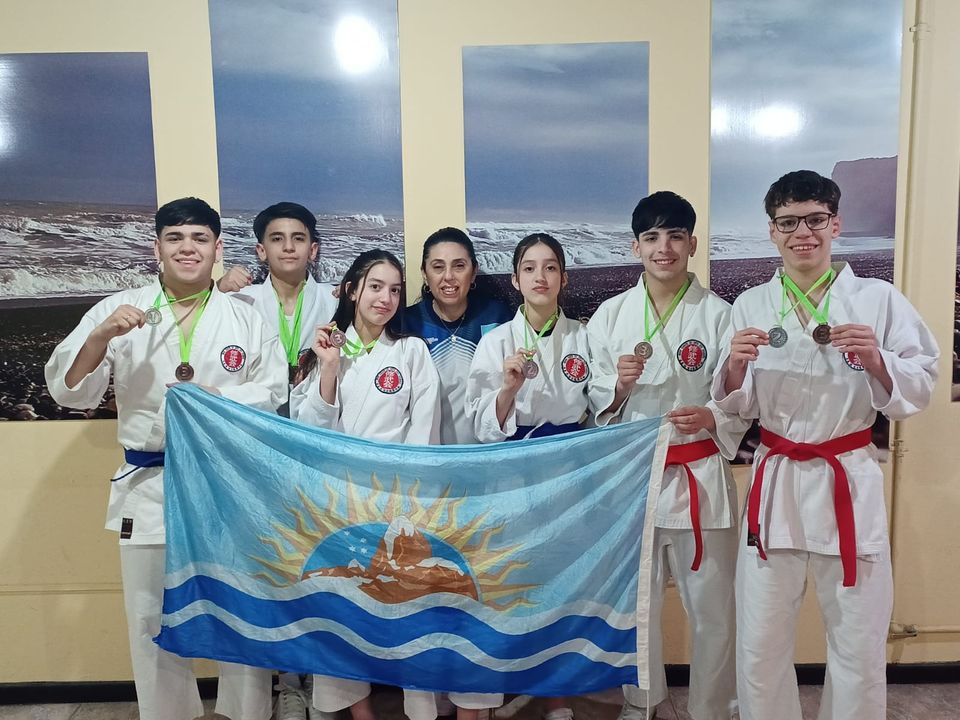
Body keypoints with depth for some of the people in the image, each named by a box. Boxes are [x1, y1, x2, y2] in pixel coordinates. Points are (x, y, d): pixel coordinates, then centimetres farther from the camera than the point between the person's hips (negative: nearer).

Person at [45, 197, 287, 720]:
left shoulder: (245, 318, 4)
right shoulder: (117, 311, 4)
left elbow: (275, 390, -3)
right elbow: (68, 390, -2)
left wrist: (217, 399, -20)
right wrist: (102, 336, -19)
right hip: (148, 488, 1)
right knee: (152, 619, 12)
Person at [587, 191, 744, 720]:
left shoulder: (718, 315, -4)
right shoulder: (610, 315, 1)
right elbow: (599, 404, 4)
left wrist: (711, 418, -25)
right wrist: (620, 384, -17)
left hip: (699, 476, -2)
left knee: (712, 605, 7)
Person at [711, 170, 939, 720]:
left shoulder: (879, 299, -1)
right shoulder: (751, 306, 3)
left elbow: (919, 389, 1)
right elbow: (741, 406, 3)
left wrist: (875, 361, -18)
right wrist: (735, 366, -17)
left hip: (851, 484, -1)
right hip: (776, 483, 1)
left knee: (859, 645, 11)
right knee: (761, 645, 9)